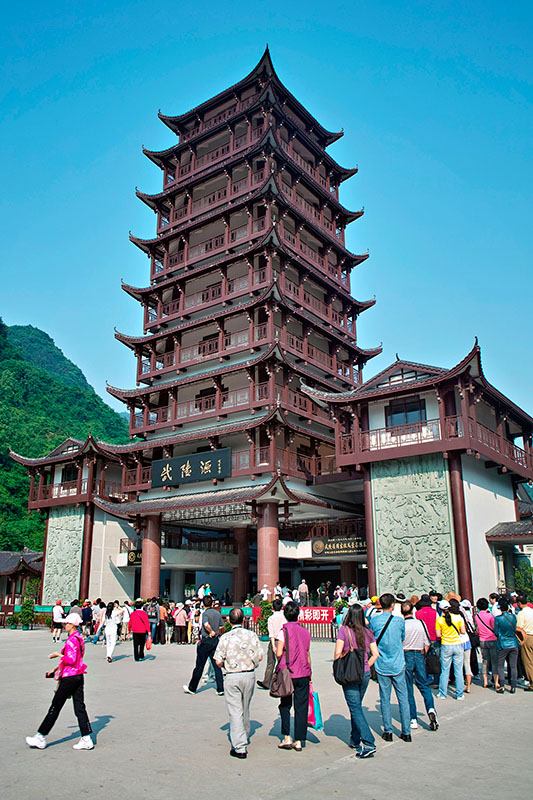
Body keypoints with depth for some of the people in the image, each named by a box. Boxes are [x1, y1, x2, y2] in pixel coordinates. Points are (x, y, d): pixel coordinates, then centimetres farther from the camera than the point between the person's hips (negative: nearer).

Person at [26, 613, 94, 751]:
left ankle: (40, 739, 15)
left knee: (55, 708, 3)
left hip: (69, 677, -9)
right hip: (78, 676, 9)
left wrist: (58, 655, -11)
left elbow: (71, 660, -25)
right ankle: (86, 740, 8)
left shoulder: (72, 640, -17)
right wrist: (56, 669, 23)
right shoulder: (79, 638, 13)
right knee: (80, 708, 8)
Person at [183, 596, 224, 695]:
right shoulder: (218, 613, 5)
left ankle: (192, 688, 17)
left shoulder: (205, 613, -14)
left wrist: (211, 631, -17)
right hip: (216, 640, 6)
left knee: (199, 665, 5)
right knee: (216, 665, 10)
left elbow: (206, 624, -33)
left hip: (206, 641, -6)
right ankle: (220, 689, 8)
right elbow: (221, 626, 16)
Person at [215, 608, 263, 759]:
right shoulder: (252, 635, -3)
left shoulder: (225, 638, -10)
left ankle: (240, 747, -3)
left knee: (235, 711, 1)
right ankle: (244, 736, 39)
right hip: (250, 674, 3)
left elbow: (218, 661, -9)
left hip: (232, 677, -3)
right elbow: (260, 657, 1)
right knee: (245, 709, 21)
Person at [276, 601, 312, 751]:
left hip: (287, 673, -3)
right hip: (304, 674, 3)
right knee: (301, 708, 8)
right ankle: (299, 741, 11)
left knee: (285, 705, 13)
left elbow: (279, 654, -13)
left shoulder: (284, 631, -9)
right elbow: (308, 654, 11)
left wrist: (275, 650, 8)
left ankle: (287, 737, 8)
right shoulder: (305, 631, 5)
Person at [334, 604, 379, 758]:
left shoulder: (344, 630, -10)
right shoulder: (367, 632, 3)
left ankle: (368, 743, -11)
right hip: (365, 674, 5)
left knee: (355, 708, -2)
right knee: (357, 706, 20)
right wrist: (366, 667, 12)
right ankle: (355, 740, 29)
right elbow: (375, 654, 3)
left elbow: (337, 653, -13)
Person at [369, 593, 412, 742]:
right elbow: (402, 639, 8)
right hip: (398, 665, 0)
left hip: (381, 666, 0)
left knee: (385, 698, 8)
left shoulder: (374, 621, -7)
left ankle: (388, 731, 13)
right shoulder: (399, 621, -7)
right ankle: (406, 732, 14)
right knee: (403, 698, 9)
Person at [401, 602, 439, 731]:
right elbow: (427, 643, 4)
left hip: (406, 656, -2)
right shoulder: (421, 623, -2)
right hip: (419, 655, 2)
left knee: (408, 689, 6)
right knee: (424, 685, 13)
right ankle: (431, 709, -9)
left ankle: (413, 719, 8)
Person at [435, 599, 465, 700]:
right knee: (458, 671, 8)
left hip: (446, 646, -1)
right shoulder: (458, 617, -4)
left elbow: (438, 635, -6)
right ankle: (460, 694, 14)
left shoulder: (439, 619, -6)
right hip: (458, 645, 1)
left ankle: (443, 694, 13)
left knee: (444, 671, 8)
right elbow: (463, 631, -4)